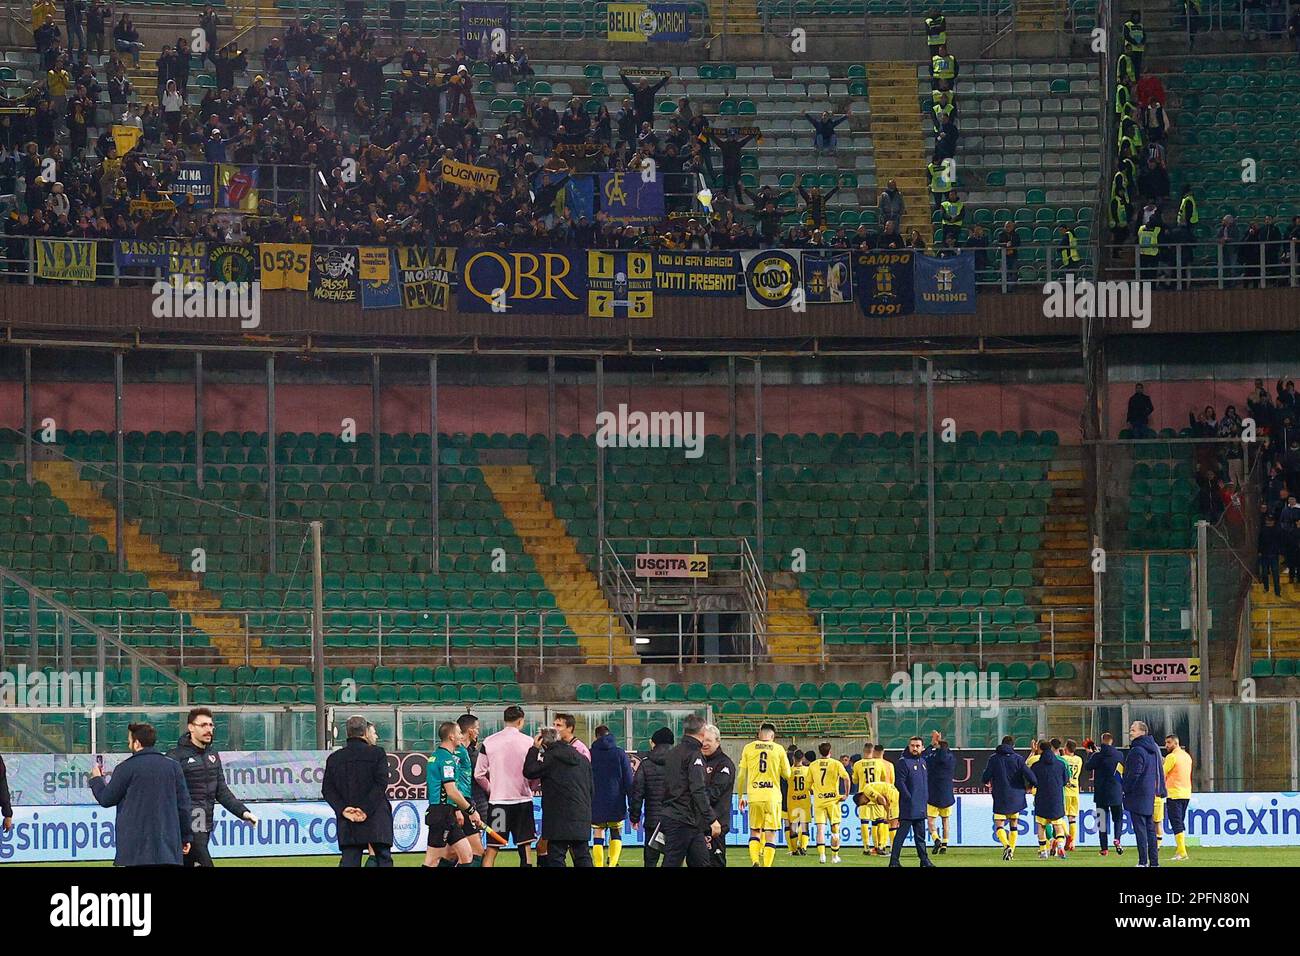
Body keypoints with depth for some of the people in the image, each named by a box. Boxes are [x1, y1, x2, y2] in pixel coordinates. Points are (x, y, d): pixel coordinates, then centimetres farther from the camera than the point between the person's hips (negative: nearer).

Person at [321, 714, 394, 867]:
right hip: (377, 820, -3)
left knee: (348, 862, 1)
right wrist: (366, 809, -12)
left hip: (348, 825, 3)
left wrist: (343, 809, -5)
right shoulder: (377, 753, -2)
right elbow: (381, 783, -11)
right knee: (383, 858, 3)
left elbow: (327, 790, 3)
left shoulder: (334, 758, 8)